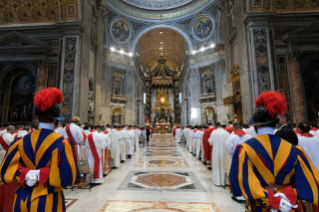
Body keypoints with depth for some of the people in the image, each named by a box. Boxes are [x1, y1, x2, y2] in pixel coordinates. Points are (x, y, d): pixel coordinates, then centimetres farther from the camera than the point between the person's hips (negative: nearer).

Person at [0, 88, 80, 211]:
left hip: (23, 199, 4)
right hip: (48, 201, -4)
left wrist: (26, 174, -11)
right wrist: (42, 175, -12)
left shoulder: (22, 141, -1)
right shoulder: (62, 143, -17)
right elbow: (67, 176, -22)